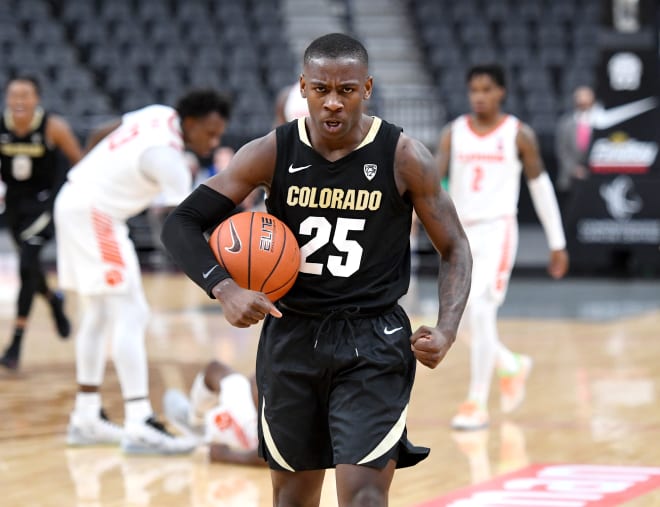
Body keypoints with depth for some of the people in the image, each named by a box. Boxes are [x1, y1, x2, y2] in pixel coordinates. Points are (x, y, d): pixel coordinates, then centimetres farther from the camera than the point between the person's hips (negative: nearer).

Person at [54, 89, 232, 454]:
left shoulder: (159, 115, 4)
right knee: (130, 315, -13)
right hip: (93, 214, -10)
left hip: (74, 202, 10)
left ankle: (85, 418, 22)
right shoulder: (168, 157, -22)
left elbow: (99, 136, 18)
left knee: (98, 315, 16)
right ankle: (138, 426, -19)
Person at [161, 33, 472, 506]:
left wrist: (446, 332, -16)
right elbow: (182, 224, -6)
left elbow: (455, 249, 0)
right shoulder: (272, 153, -7)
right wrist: (224, 287, -25)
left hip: (372, 342, -3)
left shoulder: (404, 158, -10)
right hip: (291, 337, 3)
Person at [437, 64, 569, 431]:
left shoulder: (519, 135, 0)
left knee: (480, 312, -17)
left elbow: (541, 186, 5)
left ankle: (477, 404, -11)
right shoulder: (454, 133, 7)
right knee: (468, 322, 9)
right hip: (462, 232, 4)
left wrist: (558, 243, 7)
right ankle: (514, 367, 37)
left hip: (498, 229, -4)